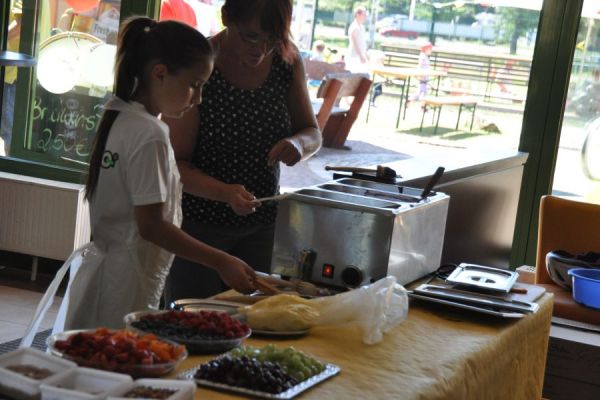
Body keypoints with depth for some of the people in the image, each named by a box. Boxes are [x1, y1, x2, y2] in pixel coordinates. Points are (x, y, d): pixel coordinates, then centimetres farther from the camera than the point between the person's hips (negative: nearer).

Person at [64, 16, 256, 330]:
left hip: (102, 271, 9)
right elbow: (151, 225, -20)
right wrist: (222, 263, -18)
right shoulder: (150, 135, -18)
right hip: (128, 283, -9)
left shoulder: (118, 119, 8)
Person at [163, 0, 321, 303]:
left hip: (261, 225, 4)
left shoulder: (287, 59, -3)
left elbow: (313, 133, 8)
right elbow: (176, 164, -17)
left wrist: (298, 144, -15)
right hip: (198, 223, -4)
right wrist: (225, 192, -34)